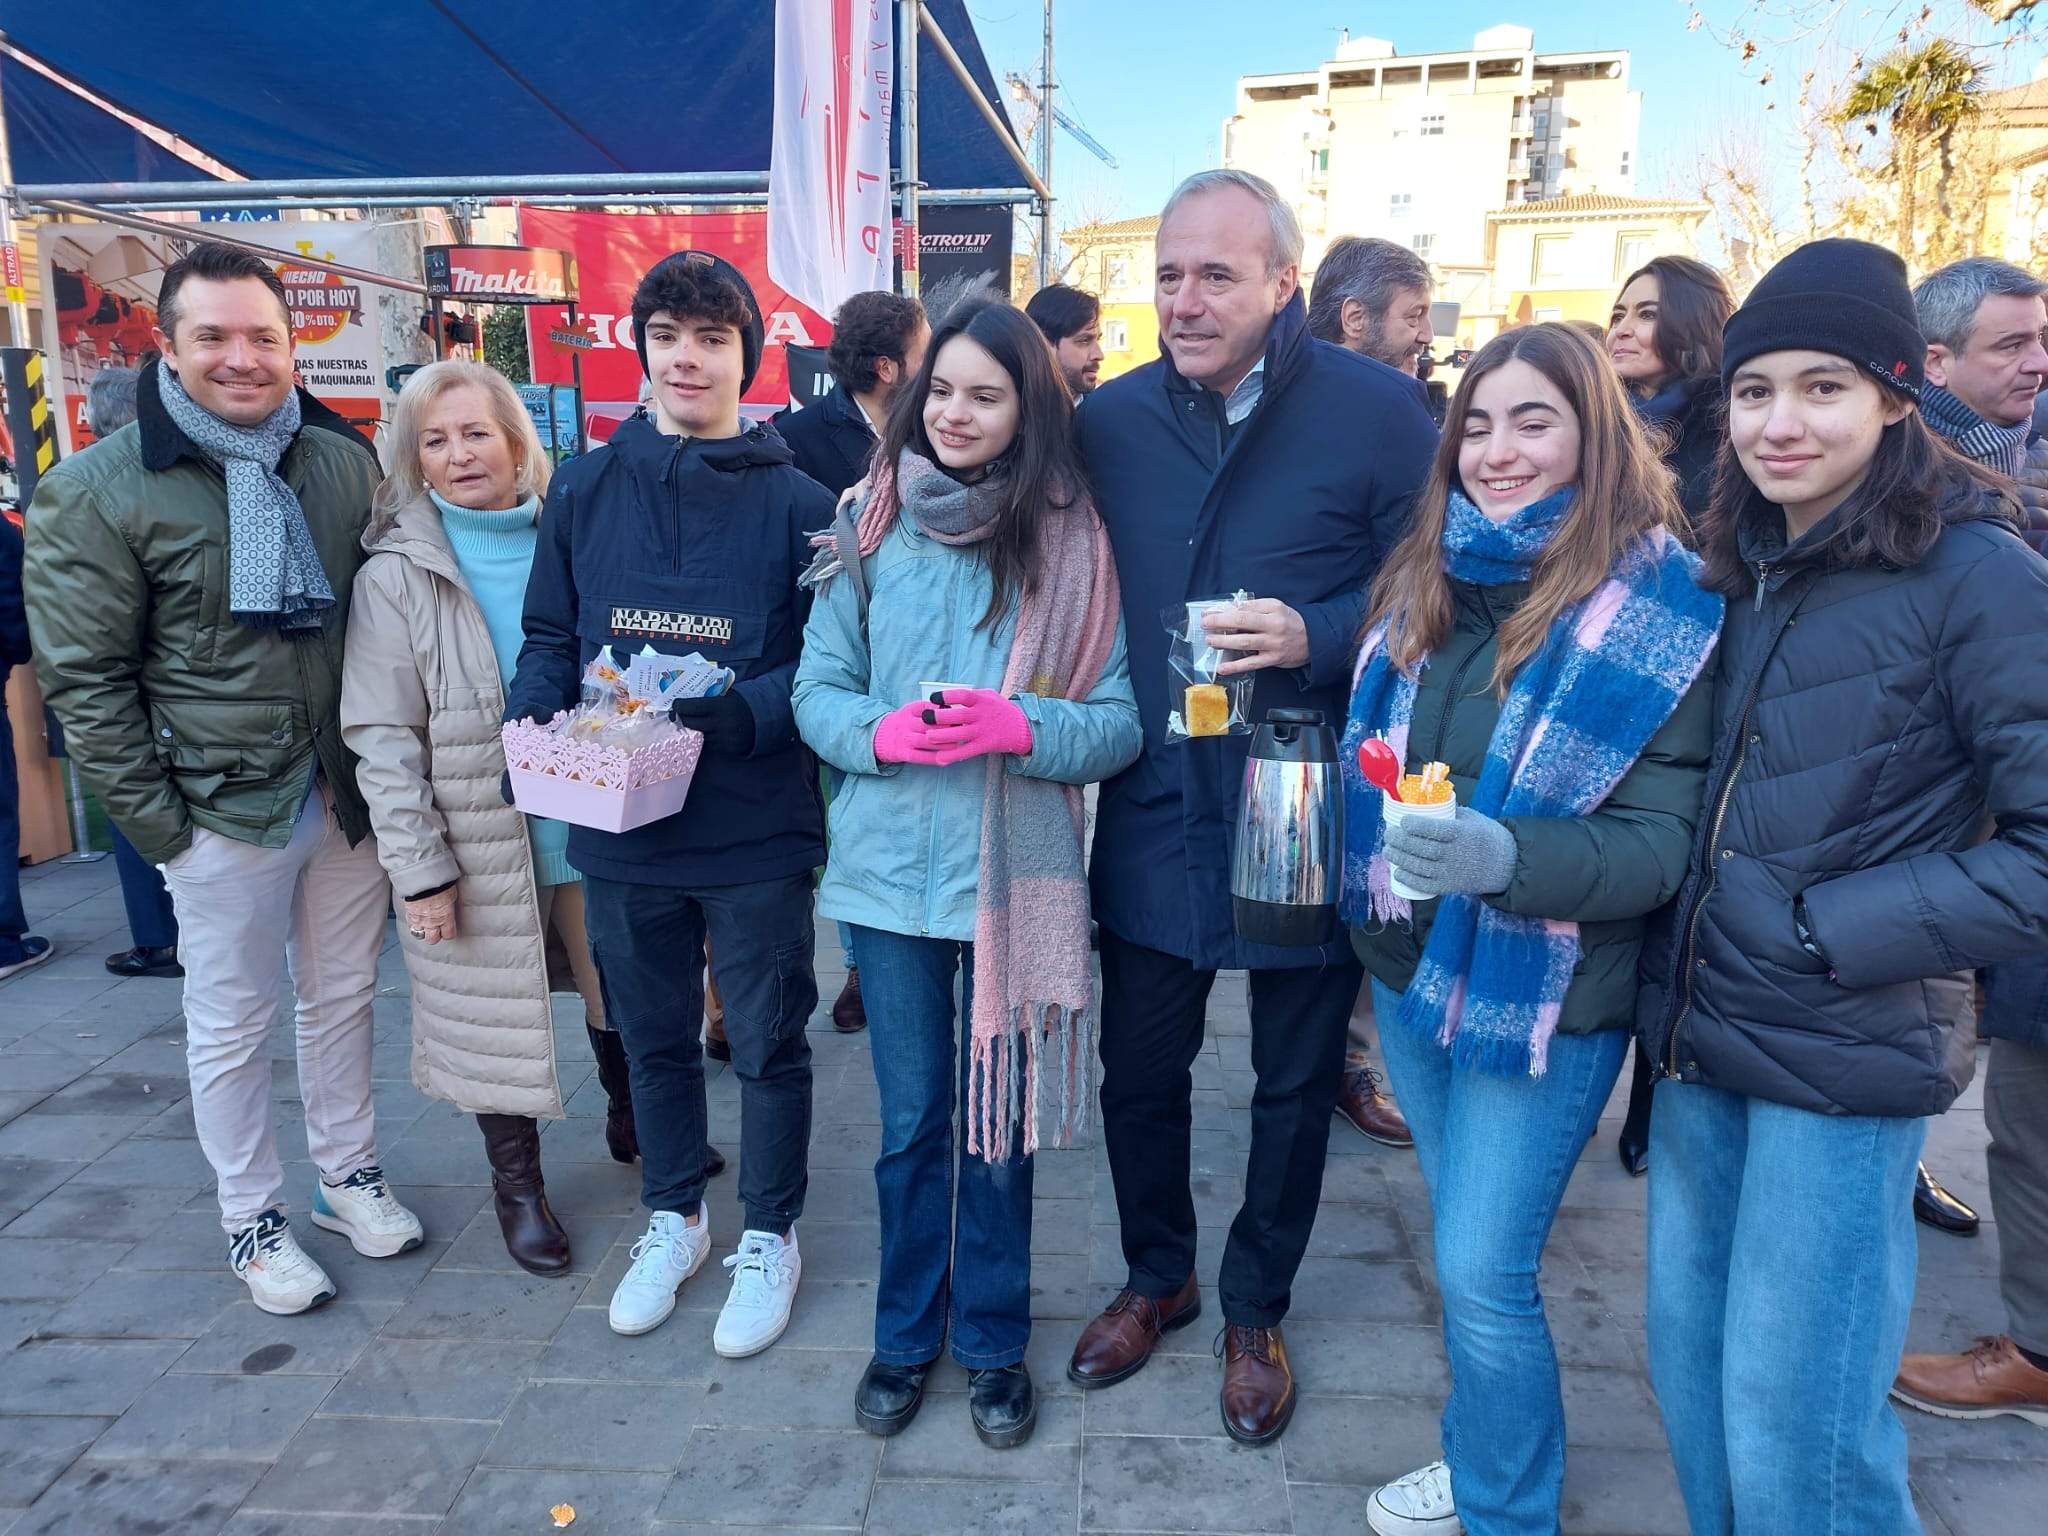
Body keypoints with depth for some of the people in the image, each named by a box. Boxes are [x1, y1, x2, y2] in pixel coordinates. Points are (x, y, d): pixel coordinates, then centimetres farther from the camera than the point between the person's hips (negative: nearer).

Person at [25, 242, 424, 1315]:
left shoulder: (343, 466, 3)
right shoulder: (95, 492, -8)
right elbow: (84, 681, -7)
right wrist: (159, 824, -9)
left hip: (347, 794, 4)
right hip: (222, 810, -3)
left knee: (342, 994, 17)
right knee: (231, 1024, 10)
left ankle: (347, 1175, 37)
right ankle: (251, 1220, 29)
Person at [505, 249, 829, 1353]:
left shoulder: (797, 502, -6)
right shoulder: (583, 488, 4)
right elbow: (550, 635, 9)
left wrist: (745, 715, -24)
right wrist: (533, 711, -11)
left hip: (756, 833, -3)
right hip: (620, 826, 4)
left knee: (767, 1044, 12)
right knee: (652, 1038, 20)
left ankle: (769, 1237, 34)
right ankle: (673, 1218, 43)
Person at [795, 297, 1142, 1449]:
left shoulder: (1072, 540, -5)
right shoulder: (873, 526, 0)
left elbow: (1122, 720, -4)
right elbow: (819, 687, 4)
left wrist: (1024, 728, -22)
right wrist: (878, 732, -17)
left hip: (1016, 876, -1)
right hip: (890, 871, 2)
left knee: (999, 1122, 14)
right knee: (911, 1124, 15)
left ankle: (995, 1338, 37)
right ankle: (909, 1331, 39)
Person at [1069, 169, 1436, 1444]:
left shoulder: (1379, 412, -9)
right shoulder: (1110, 420, 3)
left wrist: (1315, 635, -22)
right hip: (1155, 810, 3)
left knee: (1297, 1079, 14)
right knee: (1139, 1065, 14)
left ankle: (1257, 1310, 38)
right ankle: (1156, 1276, 41)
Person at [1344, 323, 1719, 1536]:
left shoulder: (1660, 606, -14)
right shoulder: (1427, 580, 3)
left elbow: (1660, 843, -18)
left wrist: (1500, 856, -34)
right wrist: (1380, 873, -1)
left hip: (1538, 992, -6)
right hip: (1408, 966, 6)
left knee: (1484, 1276, 1)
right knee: (1468, 1248, 21)